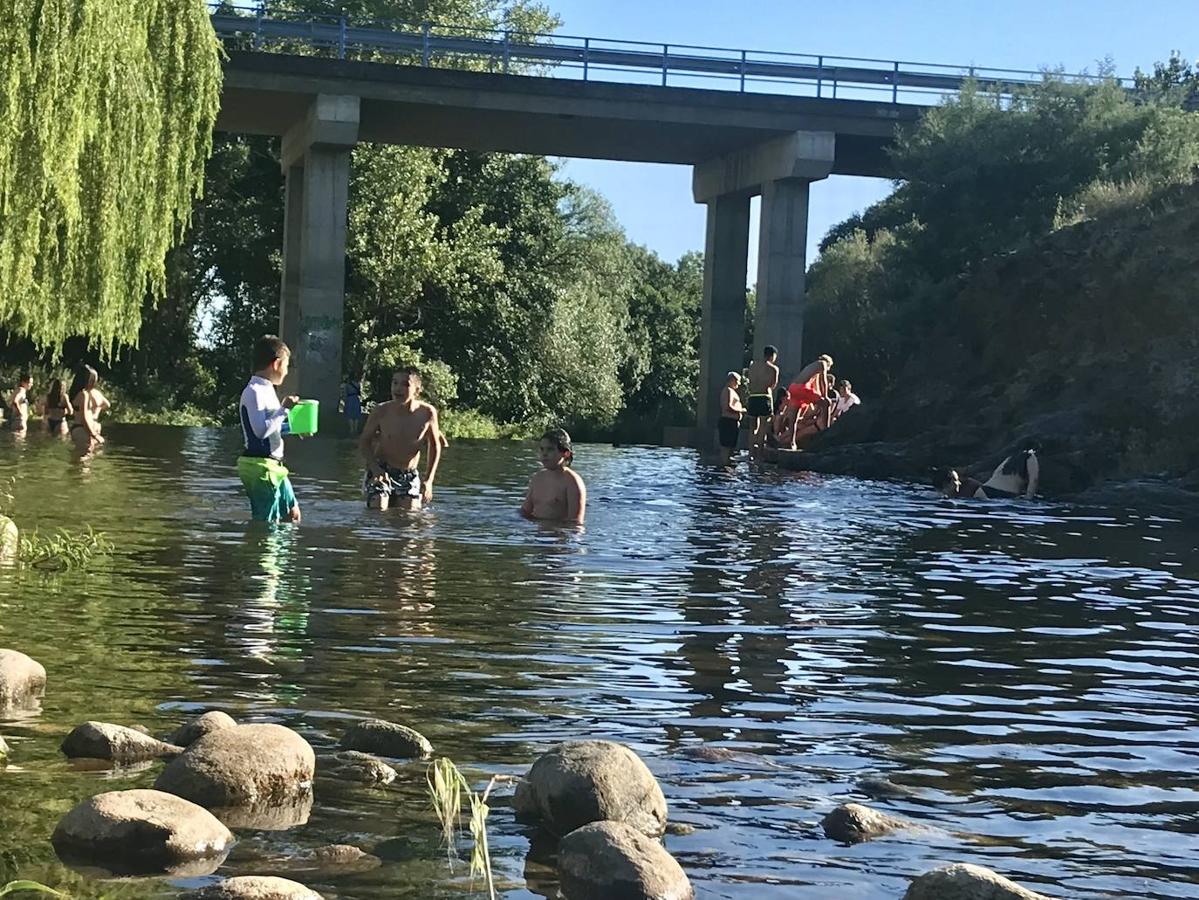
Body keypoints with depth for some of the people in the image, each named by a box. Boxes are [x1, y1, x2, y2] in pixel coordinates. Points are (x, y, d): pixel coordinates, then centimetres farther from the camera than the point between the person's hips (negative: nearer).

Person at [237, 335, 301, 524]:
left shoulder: (266, 389, 15)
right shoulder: (254, 392, -15)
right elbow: (261, 430, -24)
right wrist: (284, 409, -18)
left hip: (273, 465, 10)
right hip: (259, 465, -10)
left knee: (292, 513, 13)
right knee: (267, 522, -6)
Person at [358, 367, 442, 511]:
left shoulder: (428, 413, -12)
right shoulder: (381, 411, -15)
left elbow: (435, 446, 3)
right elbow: (364, 441, -2)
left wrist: (429, 480, -3)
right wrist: (374, 467, -20)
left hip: (410, 476, 2)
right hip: (381, 472, -1)